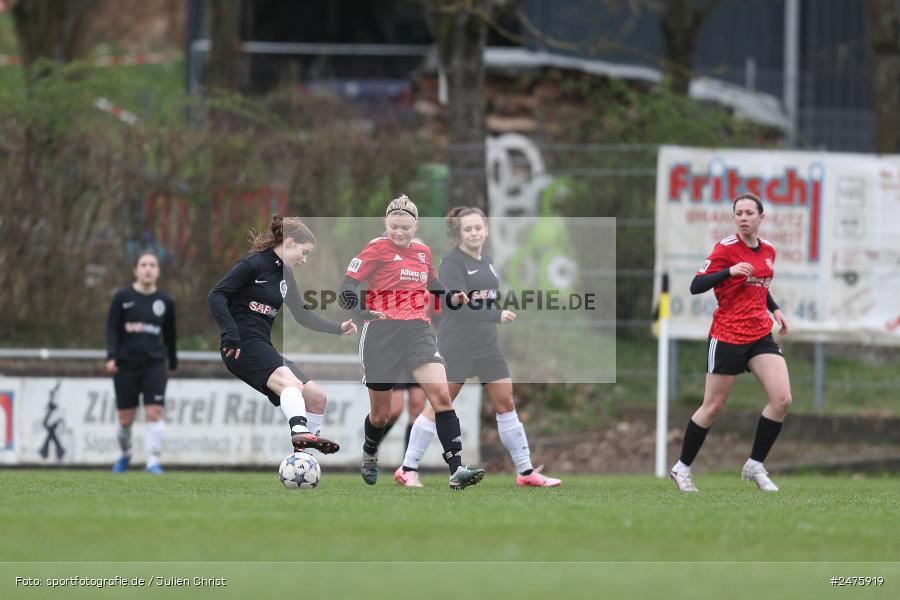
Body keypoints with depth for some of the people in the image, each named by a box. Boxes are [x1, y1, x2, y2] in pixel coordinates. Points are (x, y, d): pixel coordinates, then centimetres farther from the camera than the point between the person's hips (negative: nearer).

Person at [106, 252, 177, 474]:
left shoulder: (165, 302, 6)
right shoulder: (122, 297, -1)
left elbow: (169, 335, 17)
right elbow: (112, 329, -2)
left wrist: (173, 363, 23)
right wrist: (111, 357, -15)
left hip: (154, 365, 1)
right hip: (126, 364, -1)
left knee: (155, 412, -13)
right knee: (125, 419, 4)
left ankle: (153, 461, -9)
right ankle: (125, 455, 30)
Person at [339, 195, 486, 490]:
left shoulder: (423, 252, 11)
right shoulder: (377, 249, -5)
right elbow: (347, 288, -12)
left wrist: (451, 297, 12)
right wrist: (363, 311, -31)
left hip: (418, 331, 3)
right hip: (382, 333, -3)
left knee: (441, 395, -18)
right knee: (381, 414, 9)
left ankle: (456, 471, -23)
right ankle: (369, 457, 42)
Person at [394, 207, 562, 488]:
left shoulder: (487, 262, 13)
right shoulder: (452, 262, -10)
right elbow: (460, 306, -20)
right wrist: (497, 316, -20)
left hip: (487, 345, 7)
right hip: (456, 346, -7)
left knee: (506, 403, 4)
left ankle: (526, 471, 8)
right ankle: (407, 470, 3)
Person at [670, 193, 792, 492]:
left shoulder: (768, 250, 8)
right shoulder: (726, 248, -11)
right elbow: (696, 286, -16)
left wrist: (775, 309, 10)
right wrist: (730, 271, -29)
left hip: (760, 335, 5)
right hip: (727, 337, -5)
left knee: (782, 399, -10)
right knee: (713, 407, 2)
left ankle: (755, 466, 3)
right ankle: (682, 468, 19)